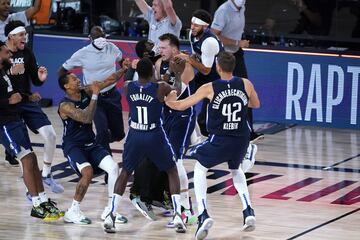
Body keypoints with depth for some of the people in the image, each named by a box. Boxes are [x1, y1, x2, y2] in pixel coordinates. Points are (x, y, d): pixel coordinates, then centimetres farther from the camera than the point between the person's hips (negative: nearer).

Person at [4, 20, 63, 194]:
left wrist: (41, 78, -13)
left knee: (50, 135, -6)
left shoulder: (27, 53, 4)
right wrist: (11, 72, -28)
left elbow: (35, 81, 9)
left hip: (27, 101, 4)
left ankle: (46, 175, 12)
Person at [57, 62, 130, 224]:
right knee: (87, 172, -31)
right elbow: (87, 118, -31)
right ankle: (73, 212, -15)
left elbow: (108, 82, 3)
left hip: (91, 144, 7)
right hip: (73, 146, -7)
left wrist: (123, 70, -11)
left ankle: (110, 210, -1)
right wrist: (95, 96, -27)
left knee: (113, 168, -12)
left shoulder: (86, 92, 1)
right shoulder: (65, 105, -20)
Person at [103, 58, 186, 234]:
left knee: (125, 173, 21)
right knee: (172, 171, 17)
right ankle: (177, 215, 2)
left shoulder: (128, 87, -3)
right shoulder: (161, 88, -11)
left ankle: (111, 215, 6)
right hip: (155, 138, -2)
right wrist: (179, 72, 20)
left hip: (134, 137, 2)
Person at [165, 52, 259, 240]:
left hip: (219, 140, -3)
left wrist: (168, 101, 18)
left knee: (200, 169, 21)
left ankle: (203, 215, 2)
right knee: (236, 170, 33)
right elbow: (256, 104, 20)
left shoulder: (210, 88, -9)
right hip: (241, 140, 3)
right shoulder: (245, 84, -1)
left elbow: (181, 105, -2)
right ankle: (248, 212, 17)